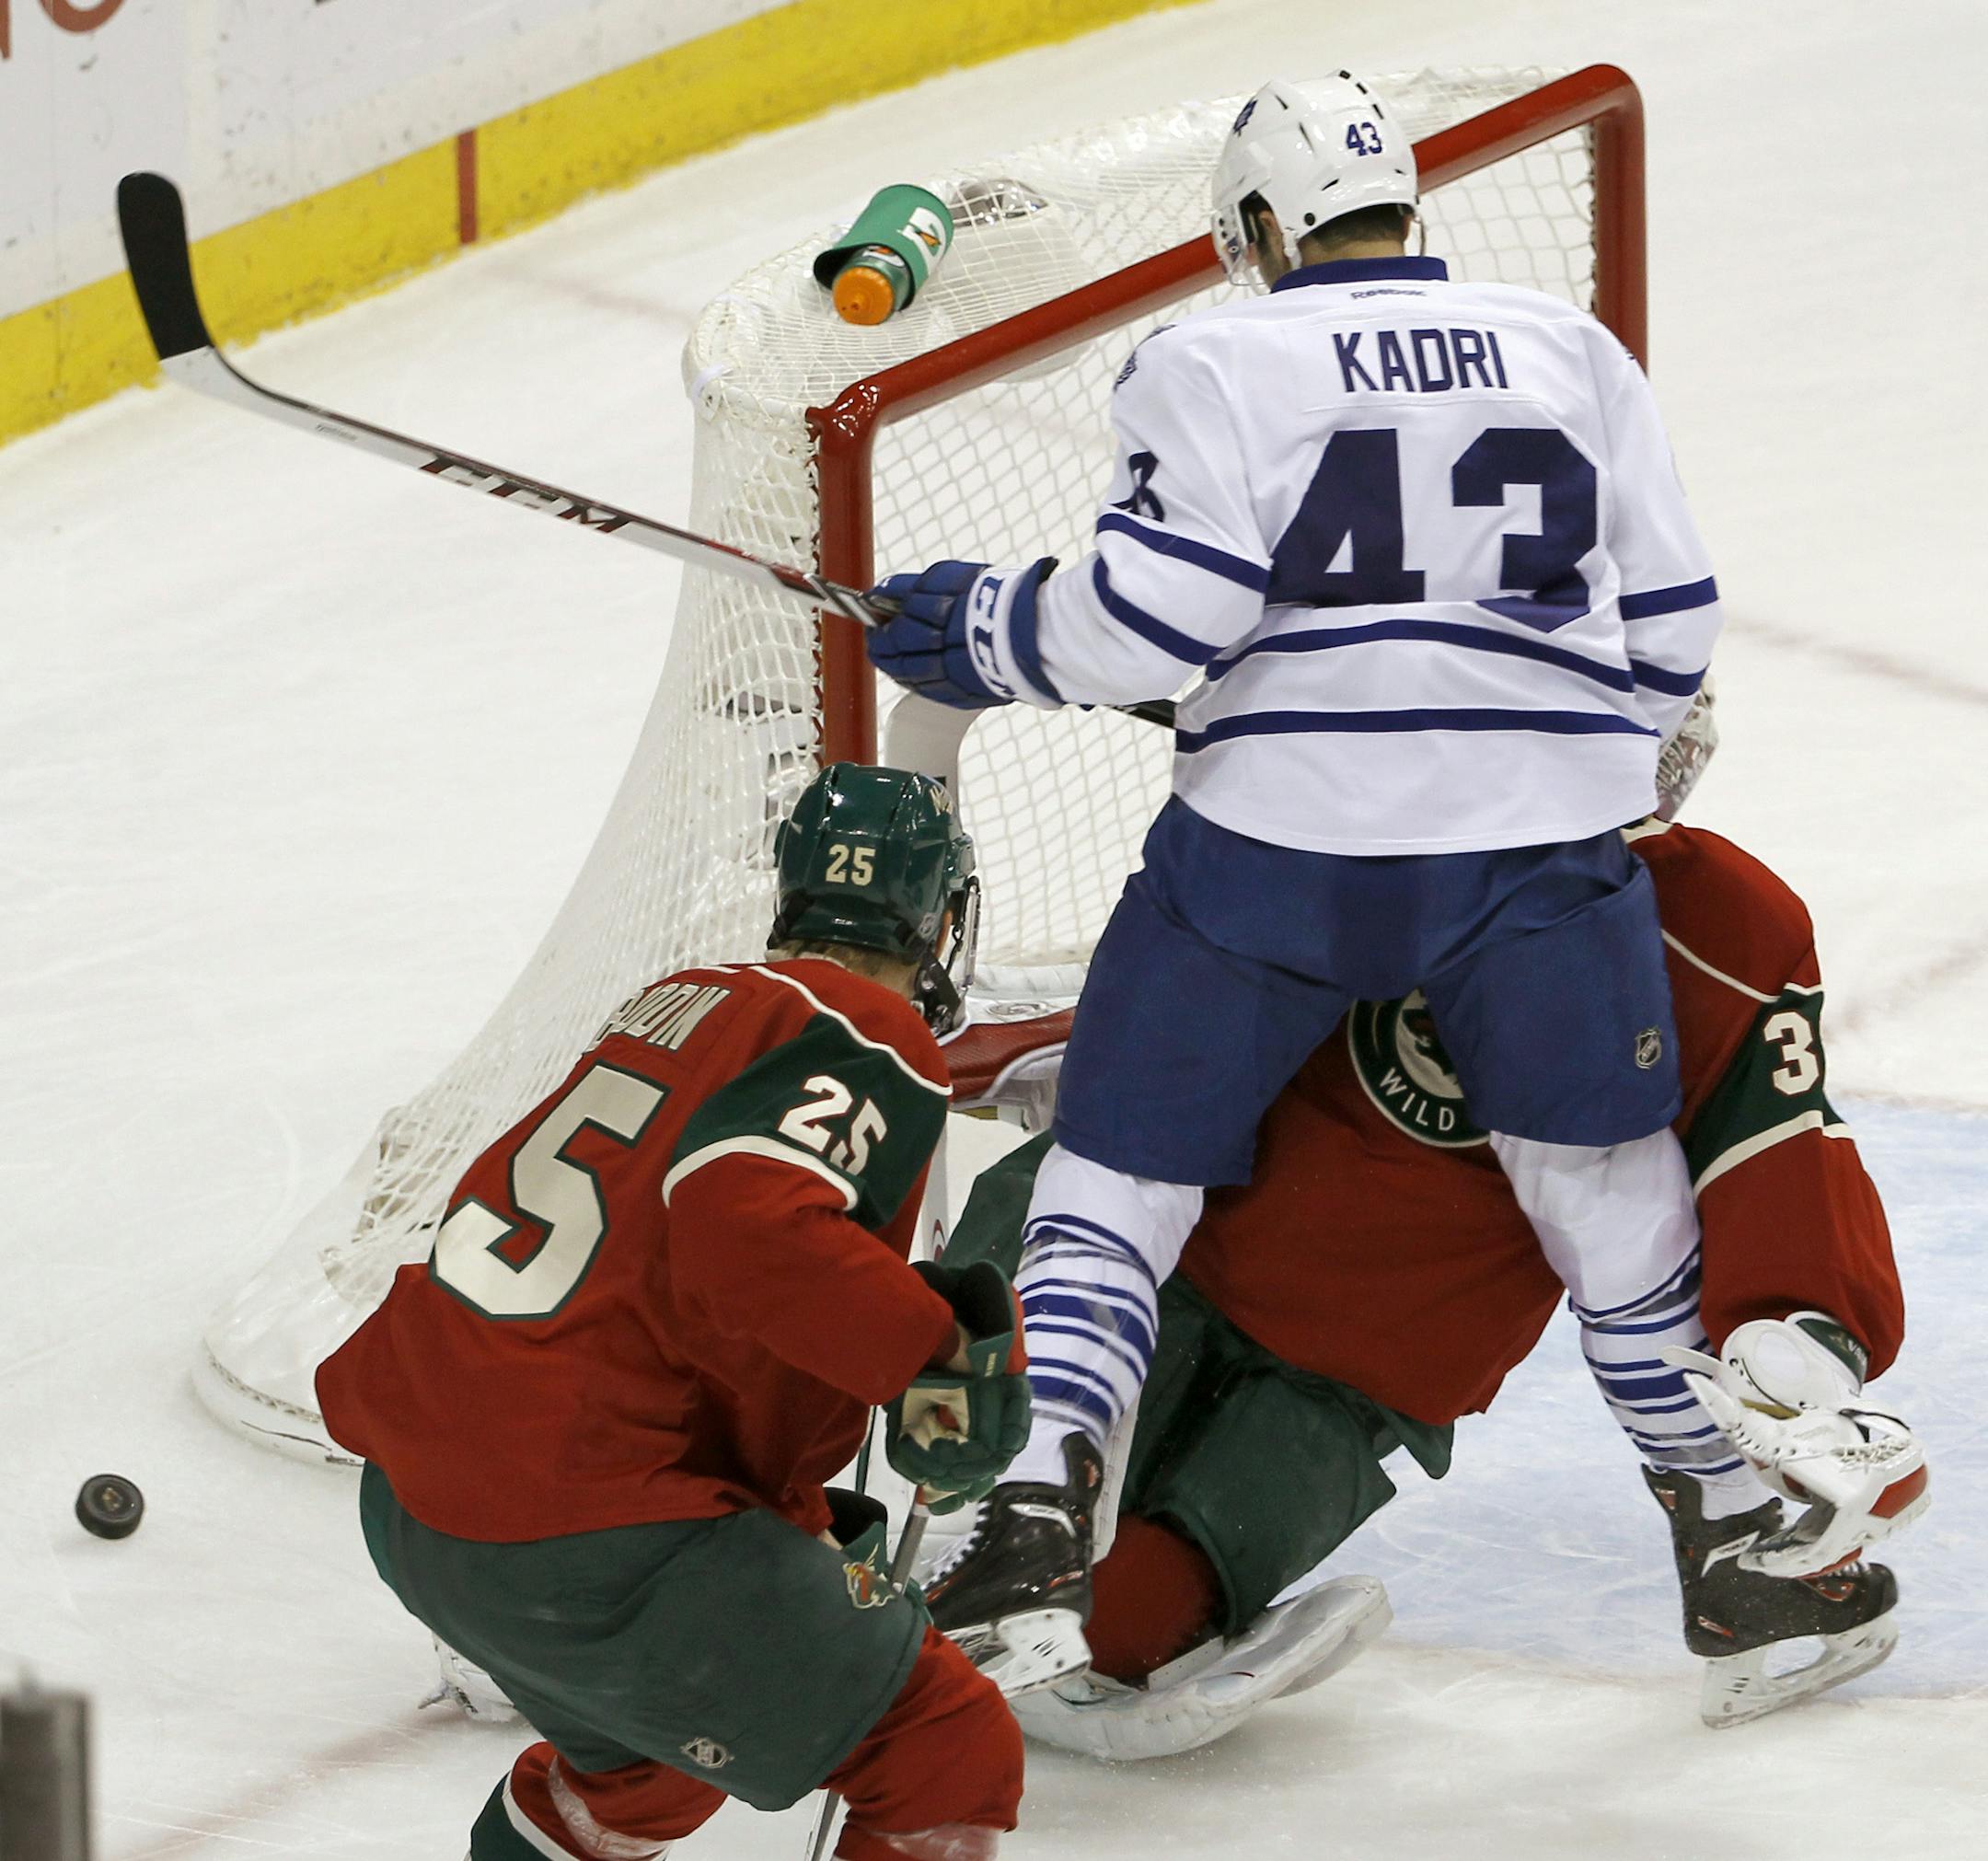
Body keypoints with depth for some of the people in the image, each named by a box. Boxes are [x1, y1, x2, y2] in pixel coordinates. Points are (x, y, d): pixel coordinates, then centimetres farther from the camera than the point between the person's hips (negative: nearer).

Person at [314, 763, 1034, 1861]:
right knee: (954, 1767, -1)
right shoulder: (874, 1045, -8)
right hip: (584, 1545, -9)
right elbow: (742, 1222, -28)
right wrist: (936, 1350, -23)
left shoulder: (684, 1002, 19)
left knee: (656, 1745, 35)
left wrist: (801, 1525, 30)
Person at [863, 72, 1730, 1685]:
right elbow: (1670, 630, 13)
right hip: (1539, 850, 2)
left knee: (1124, 1171, 8)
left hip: (1276, 840, -2)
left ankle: (1027, 1507, -7)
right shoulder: (1576, 355, 13)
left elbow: (1153, 617, -10)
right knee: (1613, 1187, 18)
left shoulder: (1216, 367, 1)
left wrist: (986, 633, 7)